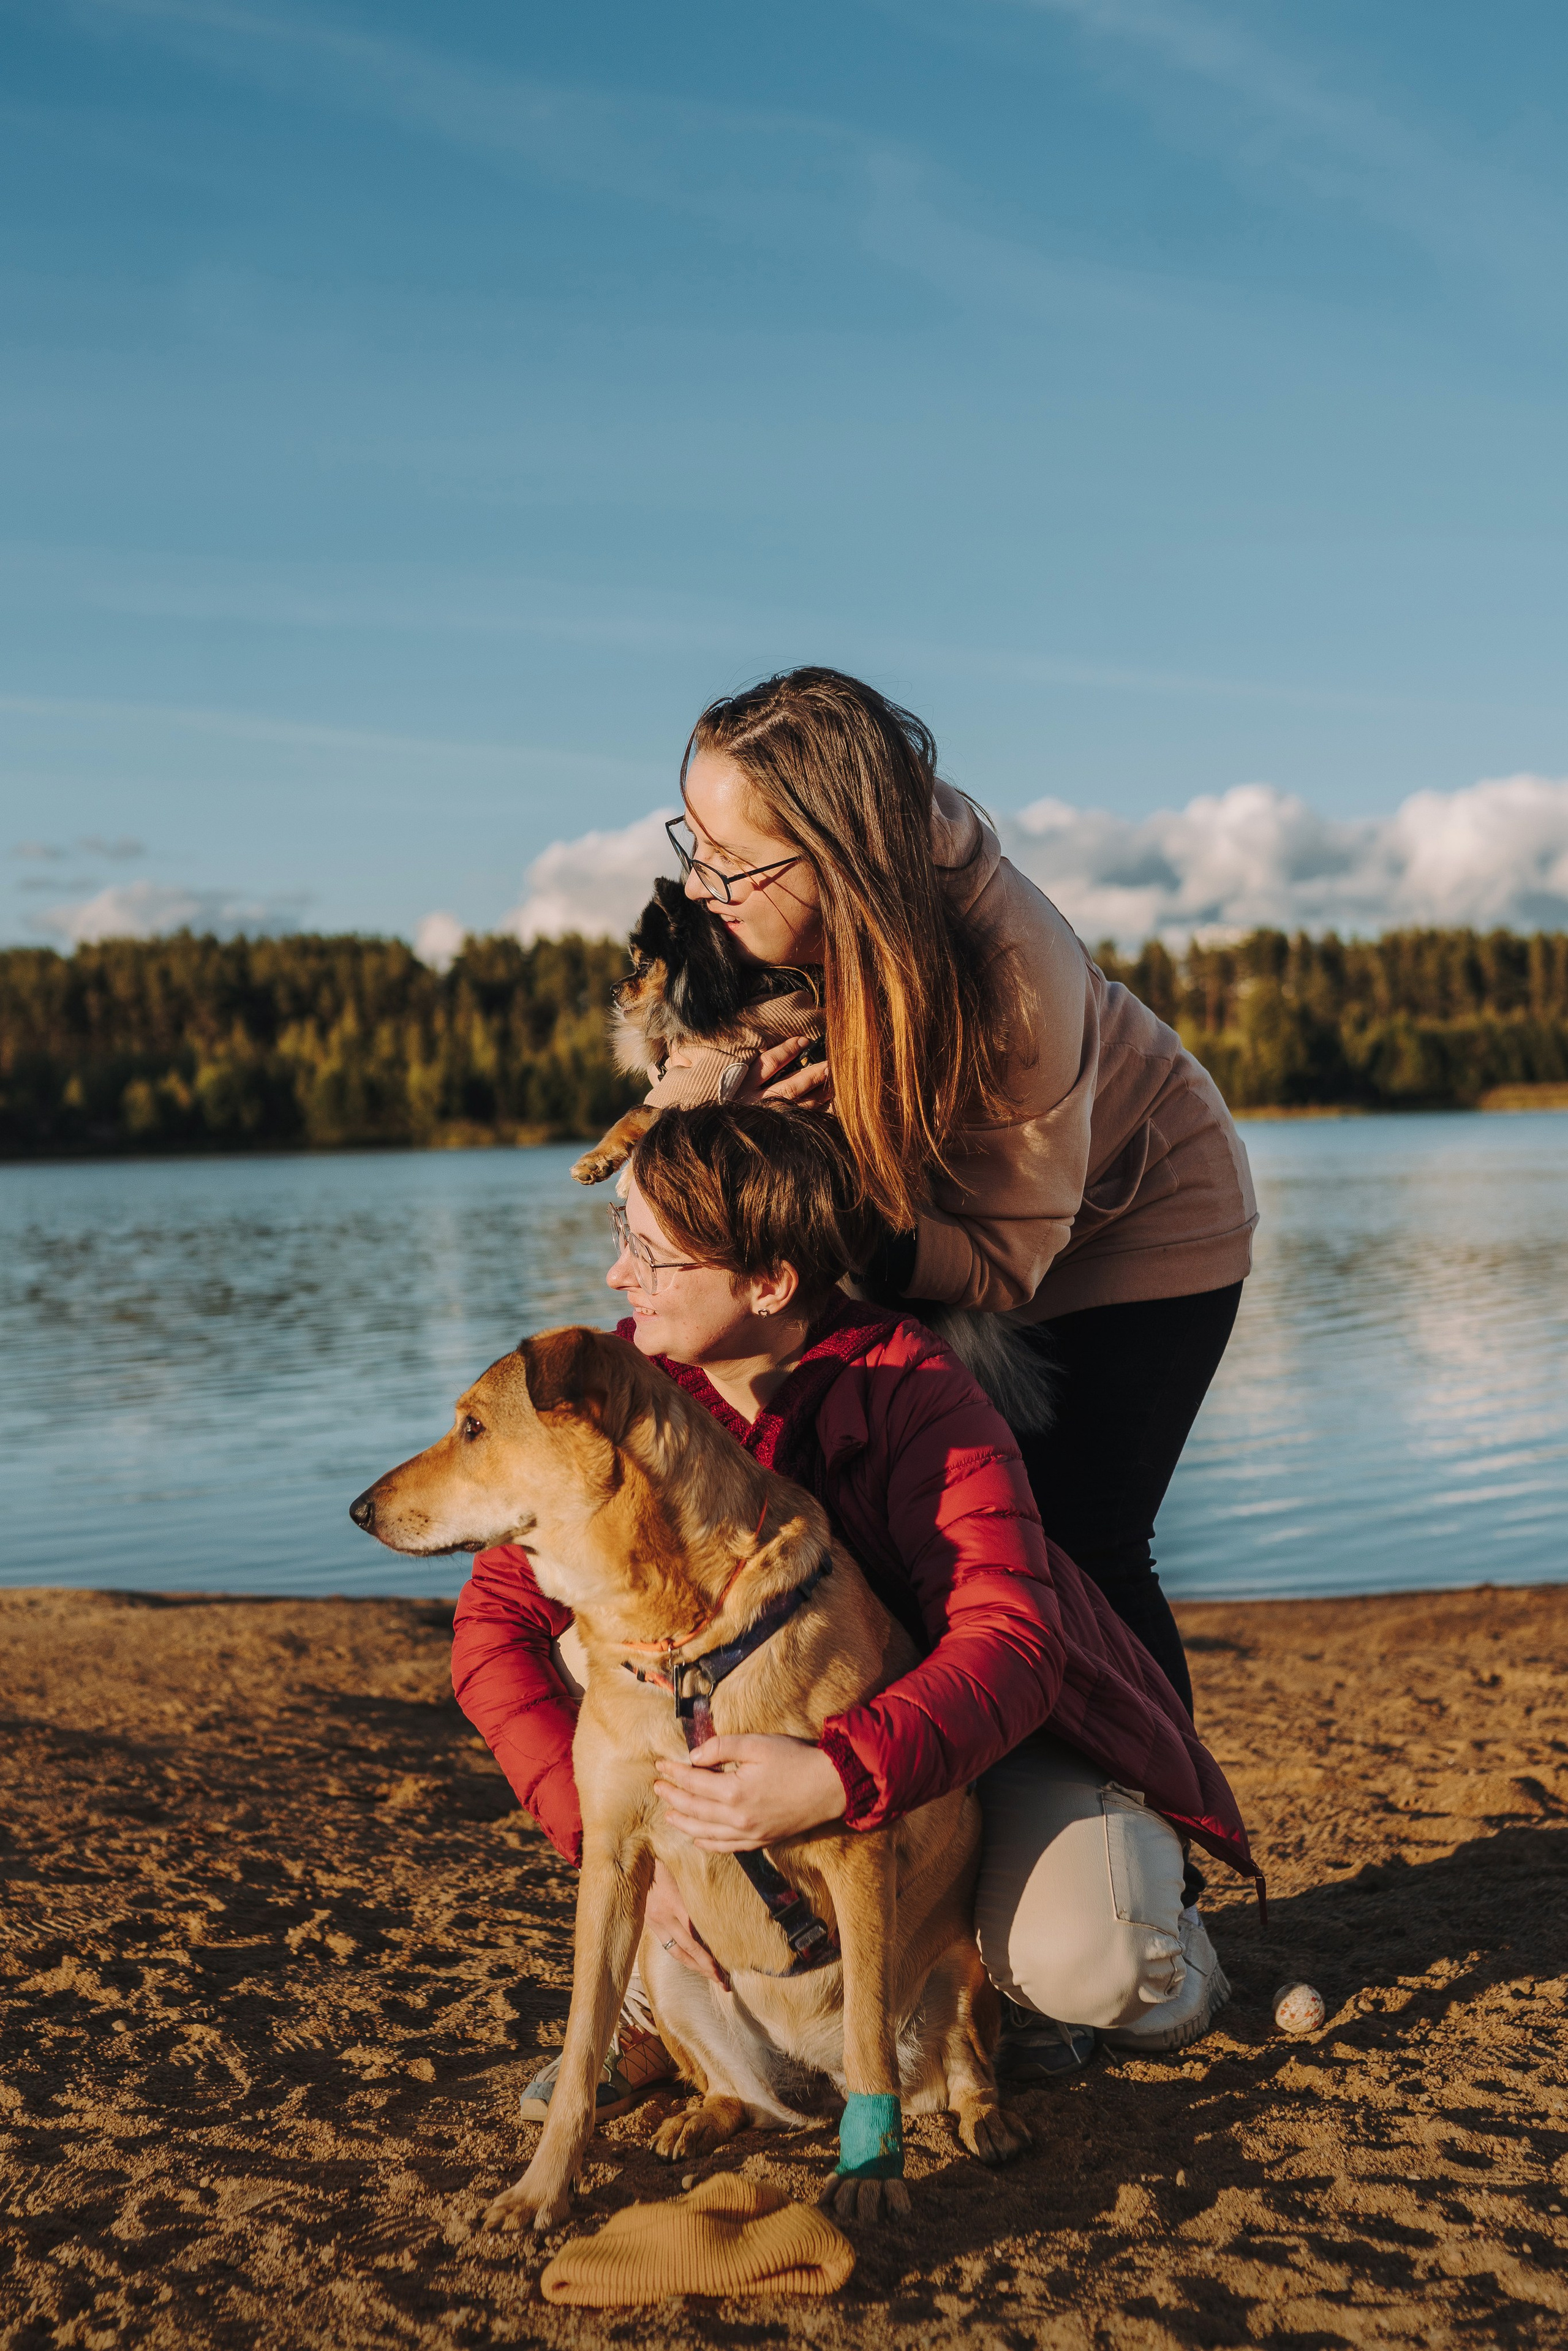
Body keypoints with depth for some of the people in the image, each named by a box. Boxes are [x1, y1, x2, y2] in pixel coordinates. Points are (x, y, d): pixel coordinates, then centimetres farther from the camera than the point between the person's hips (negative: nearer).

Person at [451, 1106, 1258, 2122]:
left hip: (995, 1723, -4)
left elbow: (1011, 1649, -37)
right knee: (589, 1646, -23)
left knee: (1075, 1968, -32)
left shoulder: (913, 1393, -29)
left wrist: (836, 1777, -55)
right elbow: (497, 1617, -17)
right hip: (782, 1722, 4)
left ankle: (1160, 1954, 8)